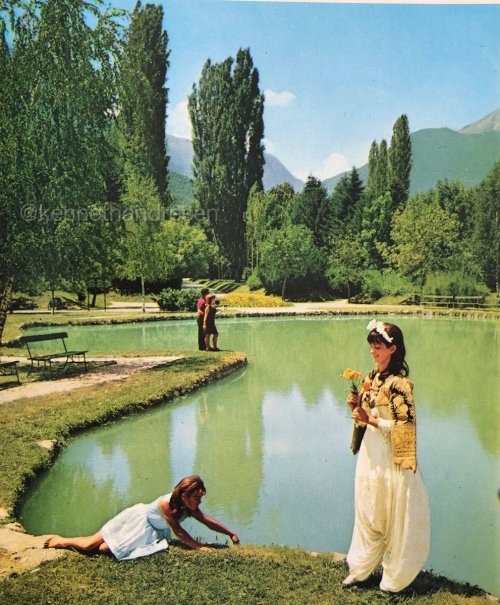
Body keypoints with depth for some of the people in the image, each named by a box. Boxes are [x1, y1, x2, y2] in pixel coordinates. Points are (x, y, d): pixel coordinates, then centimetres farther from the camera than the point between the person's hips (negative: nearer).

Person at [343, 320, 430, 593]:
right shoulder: (372, 378, 5)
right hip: (370, 452, 7)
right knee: (367, 513, 16)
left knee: (394, 516, 8)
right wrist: (356, 405, -4)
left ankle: (395, 576, 25)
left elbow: (405, 425, -20)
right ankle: (360, 569, 30)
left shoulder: (398, 383, -18)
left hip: (391, 457, -7)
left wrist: (372, 420, -21)